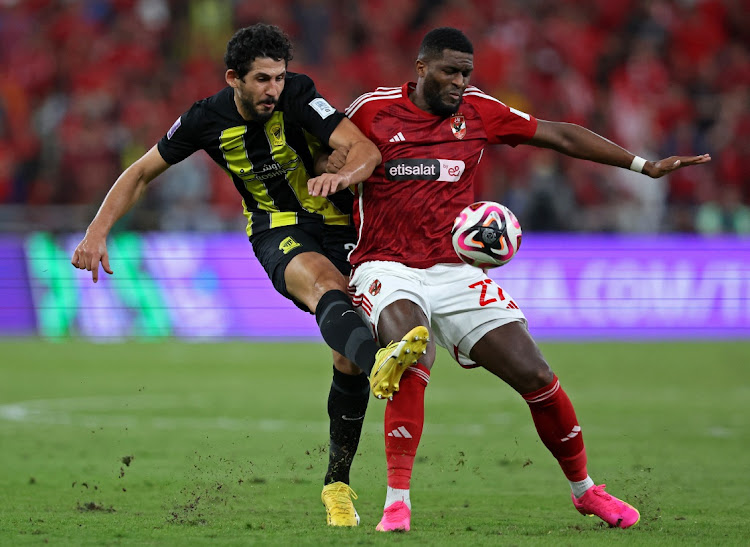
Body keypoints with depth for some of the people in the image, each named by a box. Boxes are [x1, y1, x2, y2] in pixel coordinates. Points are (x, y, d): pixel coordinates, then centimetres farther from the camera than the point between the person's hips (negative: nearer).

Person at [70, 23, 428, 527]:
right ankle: (378, 360, -70)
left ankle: (338, 482, 13)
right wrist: (98, 232, -5)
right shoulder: (207, 120, -8)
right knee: (325, 284, -37)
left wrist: (345, 175, -49)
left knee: (349, 363, -7)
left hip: (338, 226, 1)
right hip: (278, 234, -1)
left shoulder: (298, 97, -16)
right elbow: (143, 172, 5)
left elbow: (366, 149, -26)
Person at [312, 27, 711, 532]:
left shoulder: (479, 111, 5)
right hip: (386, 267, -3)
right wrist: (332, 172, -15)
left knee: (536, 376, -3)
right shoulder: (374, 110, -2)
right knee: (411, 357, -34)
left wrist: (645, 166, 9)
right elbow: (331, 157, 11)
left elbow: (561, 136, 10)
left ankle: (584, 489, 20)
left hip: (455, 272, 3)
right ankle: (397, 500, -28)